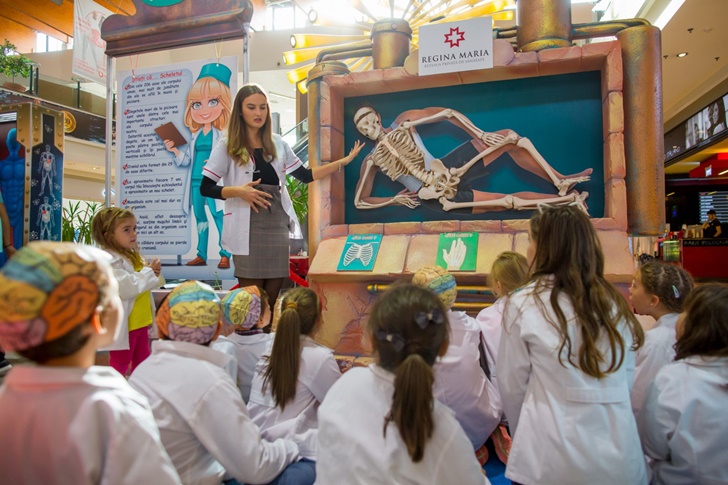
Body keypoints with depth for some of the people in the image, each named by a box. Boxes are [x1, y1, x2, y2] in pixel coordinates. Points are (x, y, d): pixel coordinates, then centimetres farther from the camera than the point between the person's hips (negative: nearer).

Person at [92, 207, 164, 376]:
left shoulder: (134, 256, 8)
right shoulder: (109, 261, -20)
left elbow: (146, 284, 18)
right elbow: (127, 287, -31)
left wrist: (154, 274, -4)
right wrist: (148, 272, -17)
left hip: (140, 321, 9)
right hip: (123, 324, -9)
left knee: (142, 361, 21)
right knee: (120, 364, 6)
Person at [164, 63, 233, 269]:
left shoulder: (221, 134, -2)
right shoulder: (196, 136, 15)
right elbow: (187, 159, 17)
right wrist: (174, 149, 4)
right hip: (196, 181, 7)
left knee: (218, 216, -7)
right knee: (199, 216, 11)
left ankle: (225, 255, -1)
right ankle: (201, 255, 19)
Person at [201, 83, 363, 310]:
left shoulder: (278, 144, 11)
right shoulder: (226, 147, -1)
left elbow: (305, 175, 13)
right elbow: (205, 188, -2)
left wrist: (344, 161, 8)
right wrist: (238, 191, -19)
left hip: (277, 225, 4)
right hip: (247, 228, -4)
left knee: (273, 296, 10)